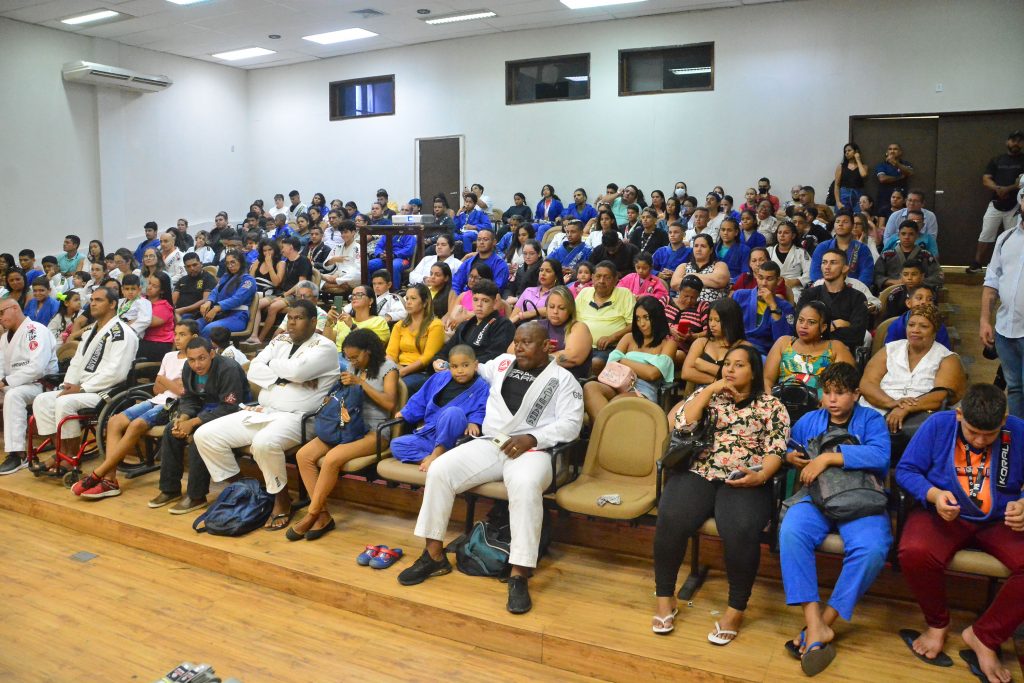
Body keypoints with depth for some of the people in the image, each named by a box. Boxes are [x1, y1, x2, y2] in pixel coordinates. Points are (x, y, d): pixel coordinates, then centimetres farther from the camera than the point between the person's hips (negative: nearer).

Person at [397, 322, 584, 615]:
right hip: (489, 443, 5)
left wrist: (531, 439, -17)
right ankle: (434, 555, -6)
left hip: (532, 450, -5)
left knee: (525, 486, -39)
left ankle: (519, 576, -33)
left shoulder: (563, 379, 5)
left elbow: (571, 423, -6)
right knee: (439, 469, -17)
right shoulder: (502, 363, 20)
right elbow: (475, 371, 42)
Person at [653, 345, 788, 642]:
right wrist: (711, 389, -1)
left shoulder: (771, 405, 13)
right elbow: (682, 423, 1)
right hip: (697, 473, 2)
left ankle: (736, 609, -11)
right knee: (671, 520, -29)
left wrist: (760, 476, -16)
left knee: (741, 531, -33)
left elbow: (776, 450, 3)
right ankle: (665, 598, -8)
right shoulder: (706, 394, 18)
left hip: (743, 481, -1)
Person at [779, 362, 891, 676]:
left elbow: (880, 456, -9)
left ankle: (825, 620, -21)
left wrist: (829, 457, -15)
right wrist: (791, 457, 4)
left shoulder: (871, 420, 11)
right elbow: (786, 450, 29)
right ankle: (815, 627, -32)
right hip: (816, 496, 2)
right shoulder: (808, 421, 22)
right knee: (791, 532, -32)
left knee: (872, 548, -34)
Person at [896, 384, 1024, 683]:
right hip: (943, 514, -1)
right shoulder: (937, 424, -8)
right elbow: (905, 470, -4)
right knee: (914, 553, -34)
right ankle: (937, 623, -1)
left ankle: (984, 636, -5)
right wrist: (934, 494, -23)